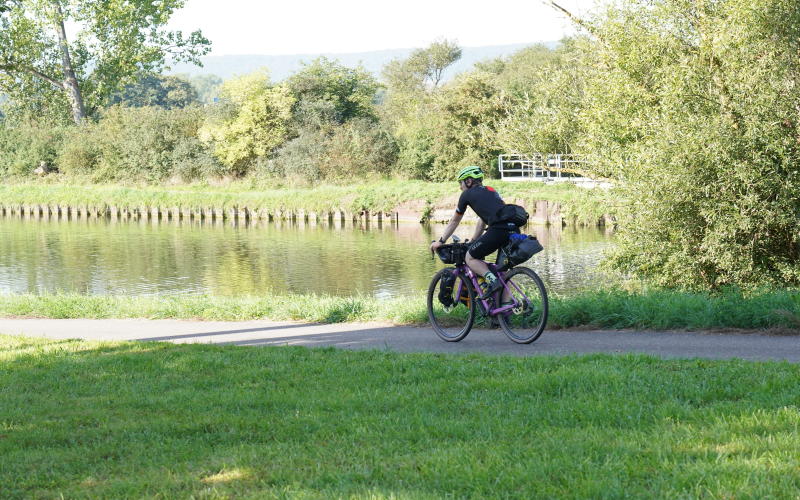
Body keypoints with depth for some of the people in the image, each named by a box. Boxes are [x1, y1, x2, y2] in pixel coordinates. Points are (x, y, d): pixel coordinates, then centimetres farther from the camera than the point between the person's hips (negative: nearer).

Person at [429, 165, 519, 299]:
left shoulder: (467, 194, 14)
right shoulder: (490, 191, 32)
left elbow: (454, 221, 24)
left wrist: (441, 241, 34)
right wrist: (473, 241, 48)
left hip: (498, 230, -7)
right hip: (514, 231, 7)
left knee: (470, 258, 8)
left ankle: (491, 280, -15)